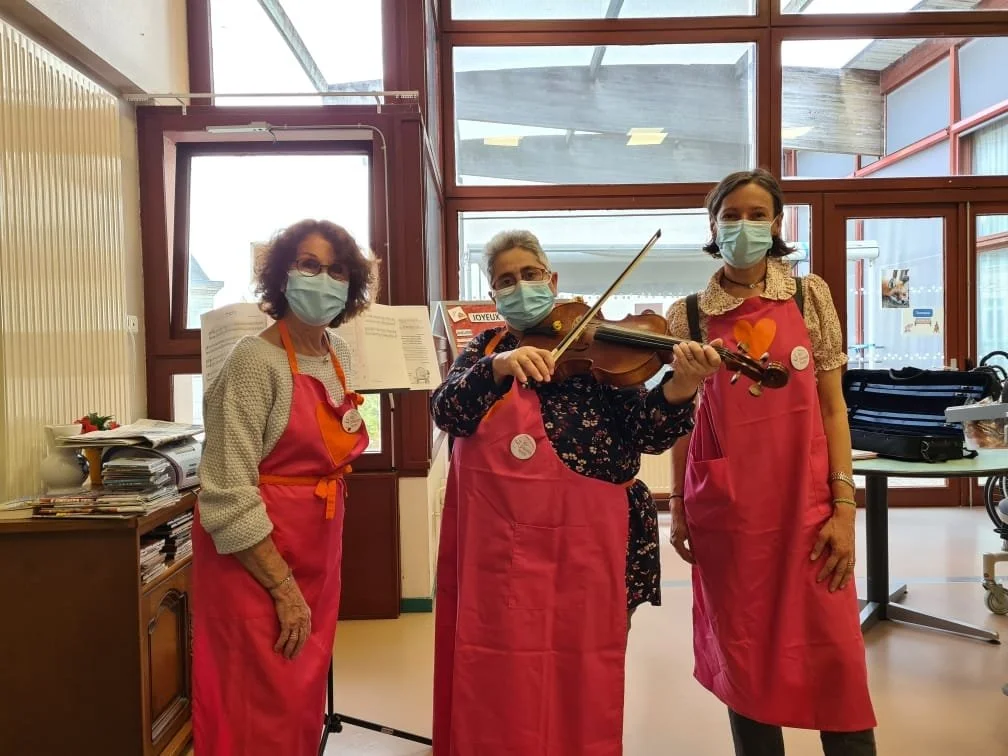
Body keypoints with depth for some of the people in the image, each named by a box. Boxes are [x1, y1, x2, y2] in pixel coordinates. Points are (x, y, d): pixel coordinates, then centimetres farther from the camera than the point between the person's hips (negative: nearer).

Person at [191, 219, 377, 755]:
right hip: (257, 563, -7)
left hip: (317, 551, 7)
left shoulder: (338, 353, 6)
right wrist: (284, 588, -17)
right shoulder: (256, 360, -17)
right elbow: (227, 496, -20)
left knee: (304, 697, 18)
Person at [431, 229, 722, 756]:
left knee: (578, 676, 10)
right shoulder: (485, 348, 9)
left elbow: (647, 434, -9)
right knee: (498, 677, 13)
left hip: (580, 538, -2)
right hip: (497, 542, 3)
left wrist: (681, 385, -28)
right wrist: (499, 366, -25)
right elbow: (446, 413, -8)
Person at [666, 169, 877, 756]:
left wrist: (845, 506, -4)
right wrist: (678, 506, 6)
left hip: (806, 503, 0)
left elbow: (832, 405, 2)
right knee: (742, 656, 9)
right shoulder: (689, 314, 3)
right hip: (725, 509, 0)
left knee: (834, 657, 2)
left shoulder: (809, 295, 3)